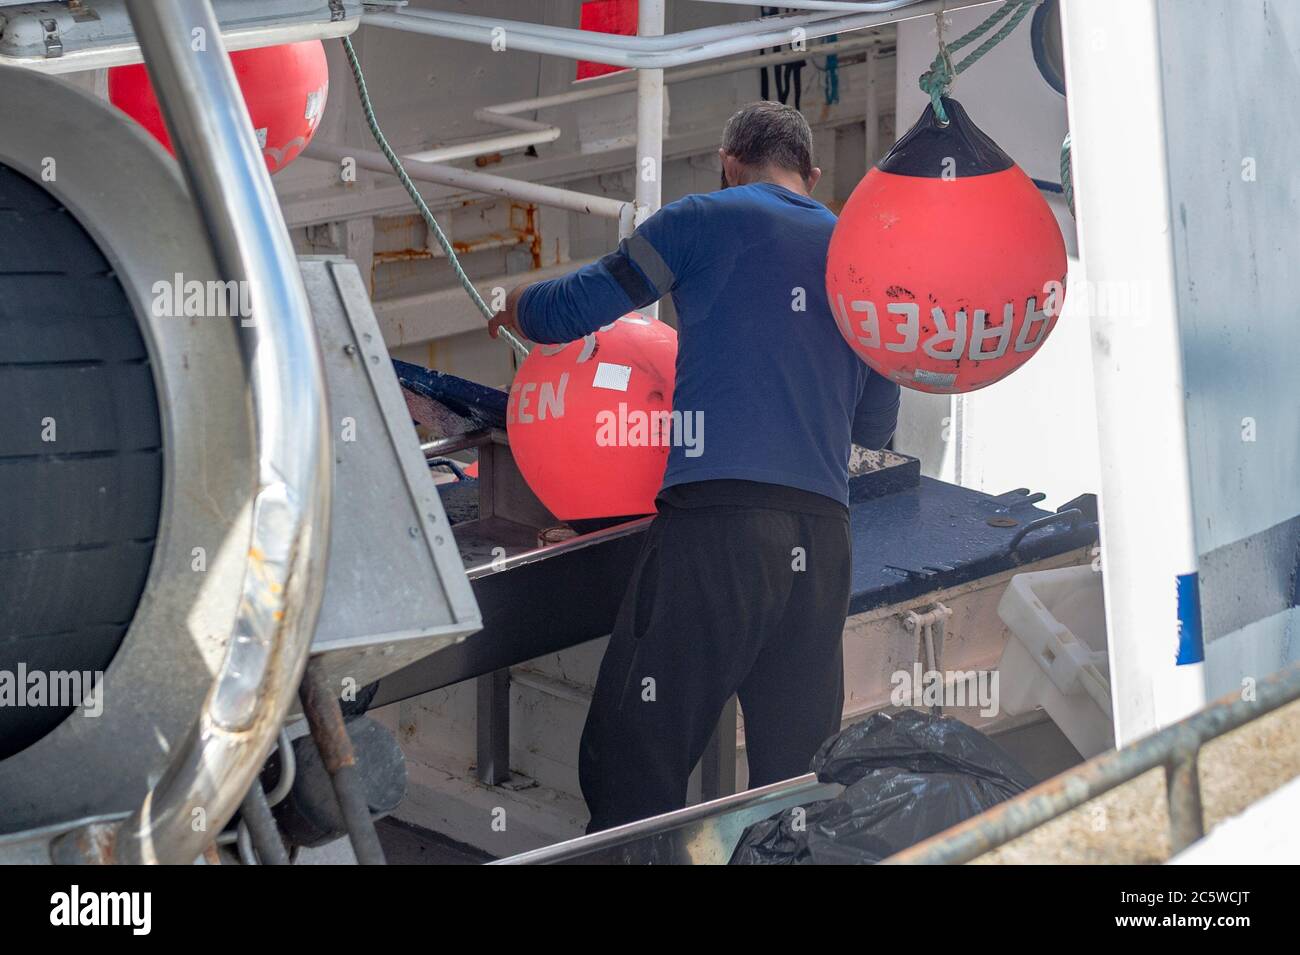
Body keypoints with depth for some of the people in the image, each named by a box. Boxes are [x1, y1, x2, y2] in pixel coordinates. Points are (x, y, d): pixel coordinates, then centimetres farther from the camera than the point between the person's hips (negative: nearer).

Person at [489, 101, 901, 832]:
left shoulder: (710, 220, 6)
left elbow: (568, 311, 7)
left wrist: (509, 309, 28)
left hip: (718, 518, -5)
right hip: (823, 540, 5)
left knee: (631, 771, -5)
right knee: (797, 781, 8)